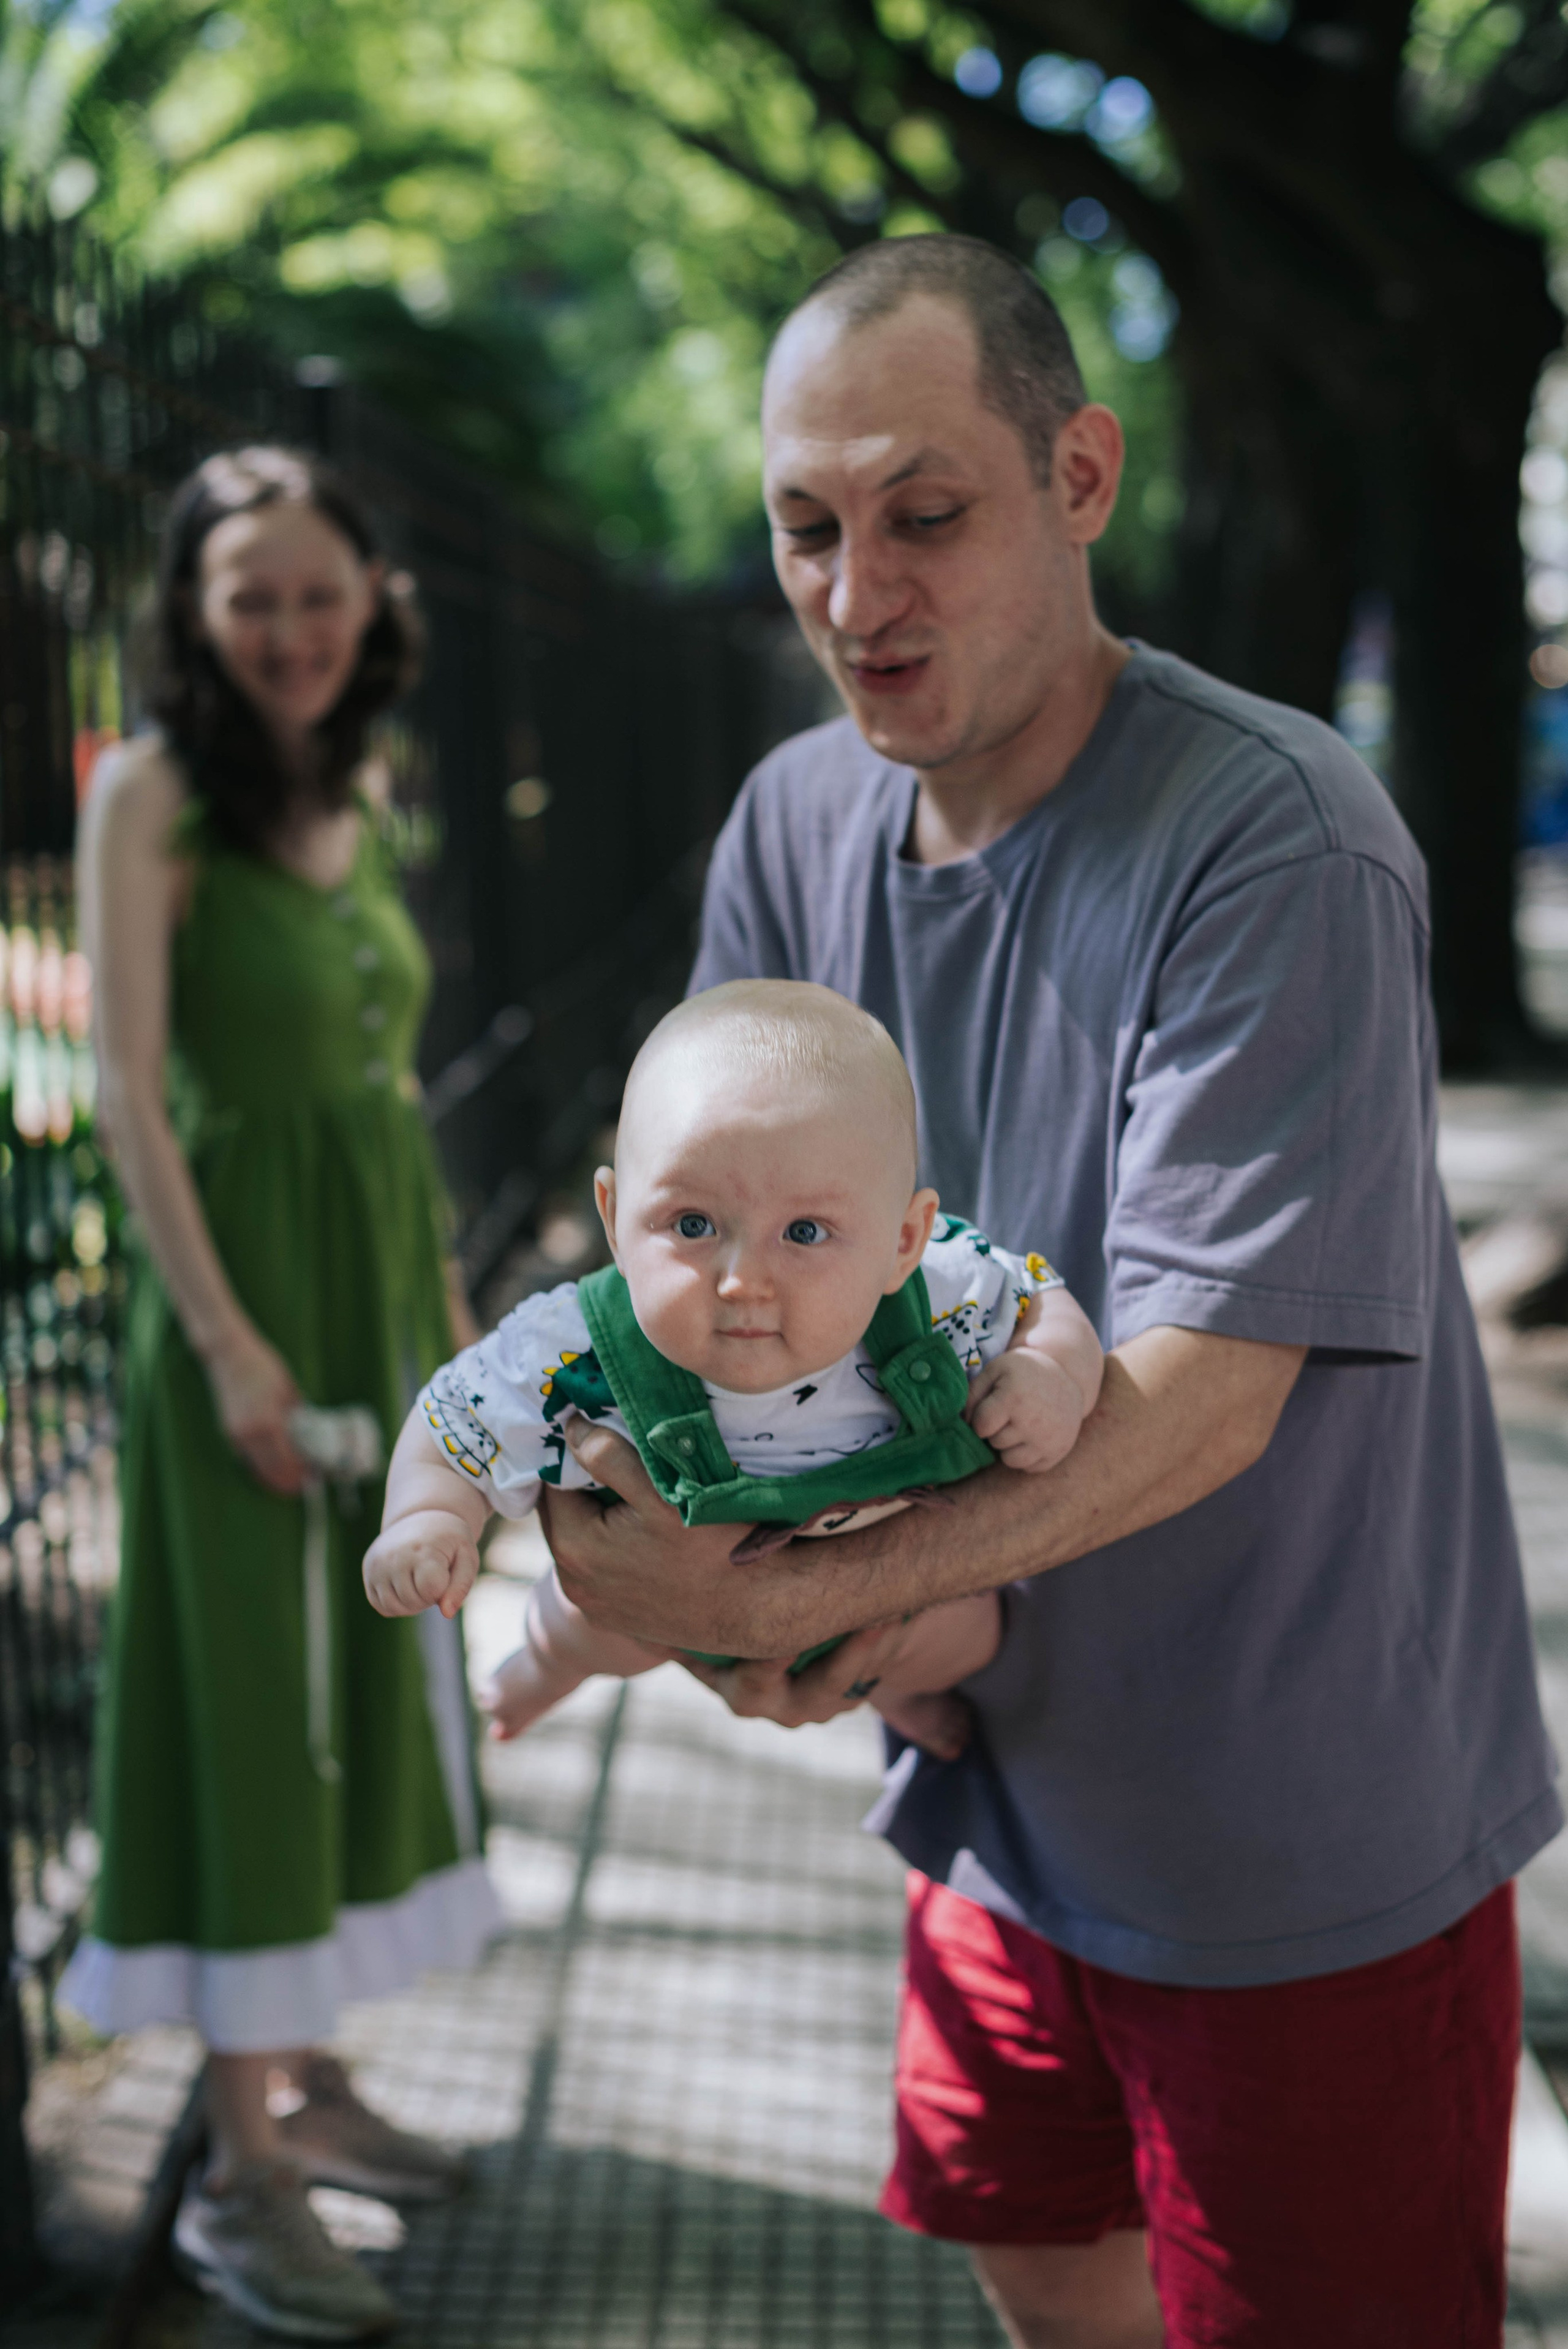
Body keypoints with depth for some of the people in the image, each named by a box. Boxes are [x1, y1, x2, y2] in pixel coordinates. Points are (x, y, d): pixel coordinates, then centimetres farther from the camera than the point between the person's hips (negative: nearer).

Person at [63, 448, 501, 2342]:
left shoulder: (357, 794, 11)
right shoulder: (153, 789, -10)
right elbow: (132, 1092, -15)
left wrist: (449, 1304, 14)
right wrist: (228, 1340, -20)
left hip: (385, 1284, 8)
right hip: (243, 1286, -7)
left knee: (364, 1677, 14)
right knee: (245, 1699, -1)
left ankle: (311, 2085, 30)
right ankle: (240, 2173, 10)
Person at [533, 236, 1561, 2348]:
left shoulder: (1275, 843, -24)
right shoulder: (796, 823, -2)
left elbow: (1202, 1391, -28)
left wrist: (789, 1597, -33)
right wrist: (727, 1551, -18)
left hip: (1312, 1841, -6)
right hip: (1006, 1784, 7)